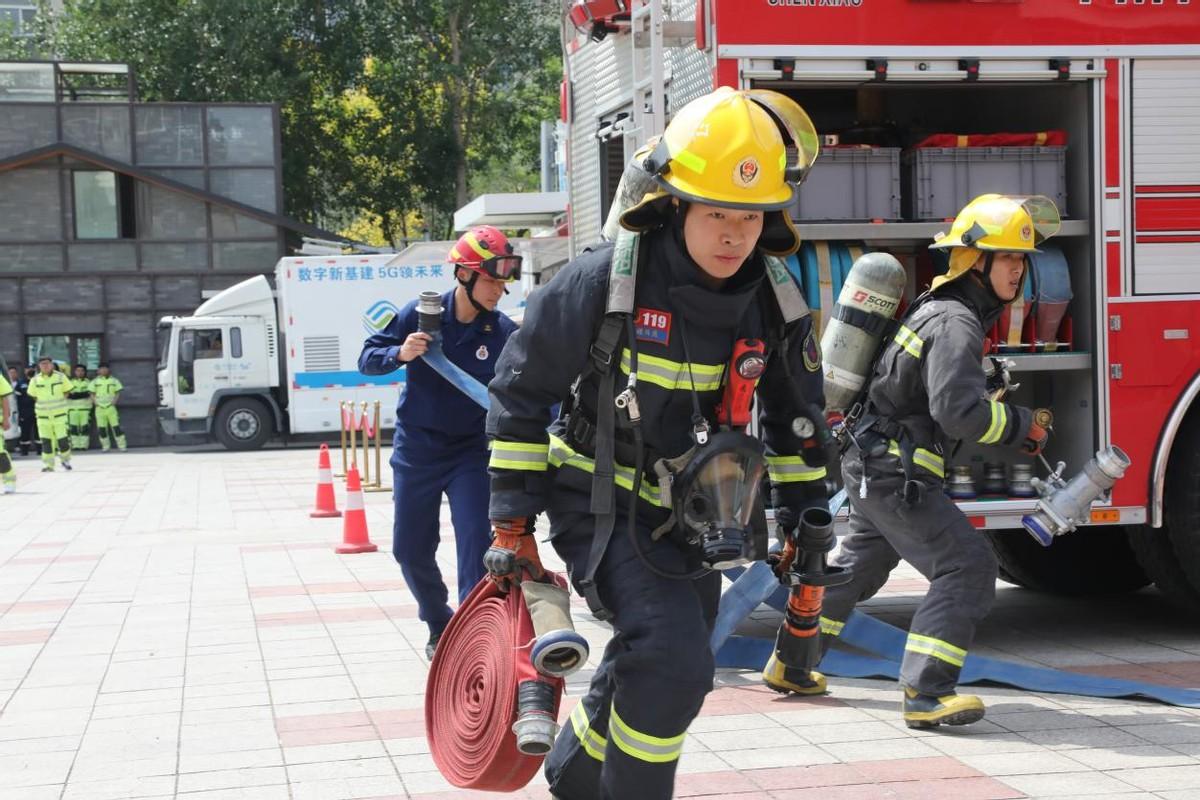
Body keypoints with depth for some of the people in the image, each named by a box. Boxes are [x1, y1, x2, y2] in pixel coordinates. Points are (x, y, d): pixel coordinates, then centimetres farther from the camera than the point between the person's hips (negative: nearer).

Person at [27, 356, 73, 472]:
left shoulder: (61, 377, -4)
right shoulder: (35, 380, -1)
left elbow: (67, 391, 6)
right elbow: (33, 395, 10)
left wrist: (58, 402, 0)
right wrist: (44, 403, 4)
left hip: (59, 413, -1)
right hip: (43, 414, 1)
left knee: (62, 438, -1)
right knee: (46, 440, 2)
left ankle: (65, 460, 21)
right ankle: (48, 464, 10)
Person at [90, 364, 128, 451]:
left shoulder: (114, 380, 6)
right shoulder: (95, 381, 8)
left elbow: (117, 393, 7)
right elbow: (92, 394, 10)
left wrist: (114, 401, -9)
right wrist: (95, 402, -5)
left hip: (110, 407, -2)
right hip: (99, 407, 2)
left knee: (116, 427, -7)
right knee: (101, 428, 1)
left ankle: (122, 446, -5)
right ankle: (105, 446, 10)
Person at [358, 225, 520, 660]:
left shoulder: (505, 333, -11)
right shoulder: (420, 314, -10)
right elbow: (367, 358, -5)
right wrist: (400, 354, -25)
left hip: (471, 452, -1)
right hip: (416, 451, 1)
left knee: (476, 542, -15)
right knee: (410, 549, 10)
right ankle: (438, 624, 33)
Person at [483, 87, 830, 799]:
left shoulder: (774, 300, -6)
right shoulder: (603, 281, -20)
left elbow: (797, 417, 11)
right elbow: (520, 395, -10)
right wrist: (513, 526, -10)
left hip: (694, 518, 6)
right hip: (603, 506, -6)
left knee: (650, 676, 19)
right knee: (672, 662, -23)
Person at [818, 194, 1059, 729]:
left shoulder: (945, 308, 13)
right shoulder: (955, 324, -20)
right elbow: (961, 413, -31)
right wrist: (1022, 427, -17)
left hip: (870, 467, 11)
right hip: (894, 476, -11)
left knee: (860, 563, 26)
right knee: (967, 566, -14)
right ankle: (924, 695, -17)